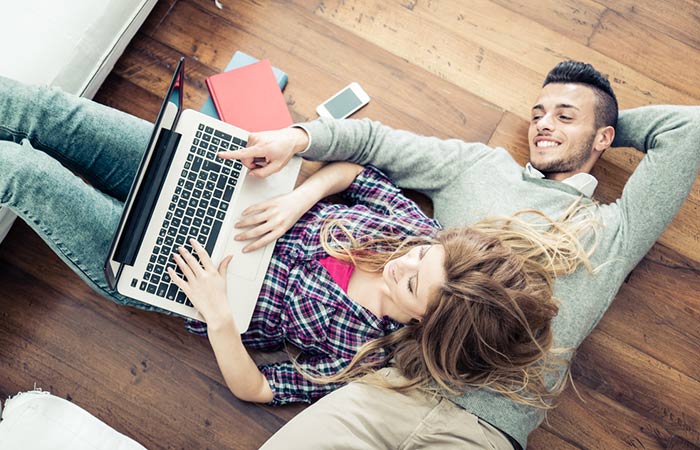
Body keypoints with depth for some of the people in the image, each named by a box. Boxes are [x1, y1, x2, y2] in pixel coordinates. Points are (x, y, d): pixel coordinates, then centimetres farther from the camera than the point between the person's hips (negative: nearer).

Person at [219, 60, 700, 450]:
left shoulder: (615, 230, 13)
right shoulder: (480, 165, 19)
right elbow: (377, 141, 18)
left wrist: (609, 125, 23)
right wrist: (299, 136, 3)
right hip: (396, 385, 2)